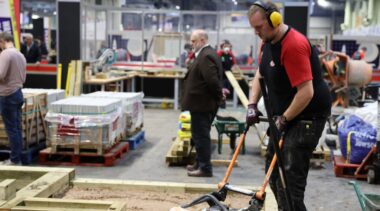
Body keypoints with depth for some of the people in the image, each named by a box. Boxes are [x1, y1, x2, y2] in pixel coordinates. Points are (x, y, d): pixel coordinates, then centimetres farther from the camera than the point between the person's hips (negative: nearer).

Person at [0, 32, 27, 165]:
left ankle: (15, 160, 3)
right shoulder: (21, 55, 12)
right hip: (18, 93, 8)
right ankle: (17, 158, 16)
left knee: (11, 129, -2)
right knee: (17, 128, 11)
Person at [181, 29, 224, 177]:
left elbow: (212, 80, -26)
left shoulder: (206, 56, -19)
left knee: (200, 136, -4)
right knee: (201, 135, 18)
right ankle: (200, 163, 29)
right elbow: (212, 80, 20)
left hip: (202, 104, -11)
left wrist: (218, 96, -14)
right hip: (203, 103, 11)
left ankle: (205, 168, 3)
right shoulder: (206, 54, 16)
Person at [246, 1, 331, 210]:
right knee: (273, 170, 16)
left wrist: (283, 119, -18)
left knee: (290, 175, -12)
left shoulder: (294, 45, -25)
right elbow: (260, 75, 17)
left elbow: (306, 92, -28)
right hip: (283, 116, 10)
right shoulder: (267, 41, 5)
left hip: (306, 116, -10)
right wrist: (252, 104, 4)